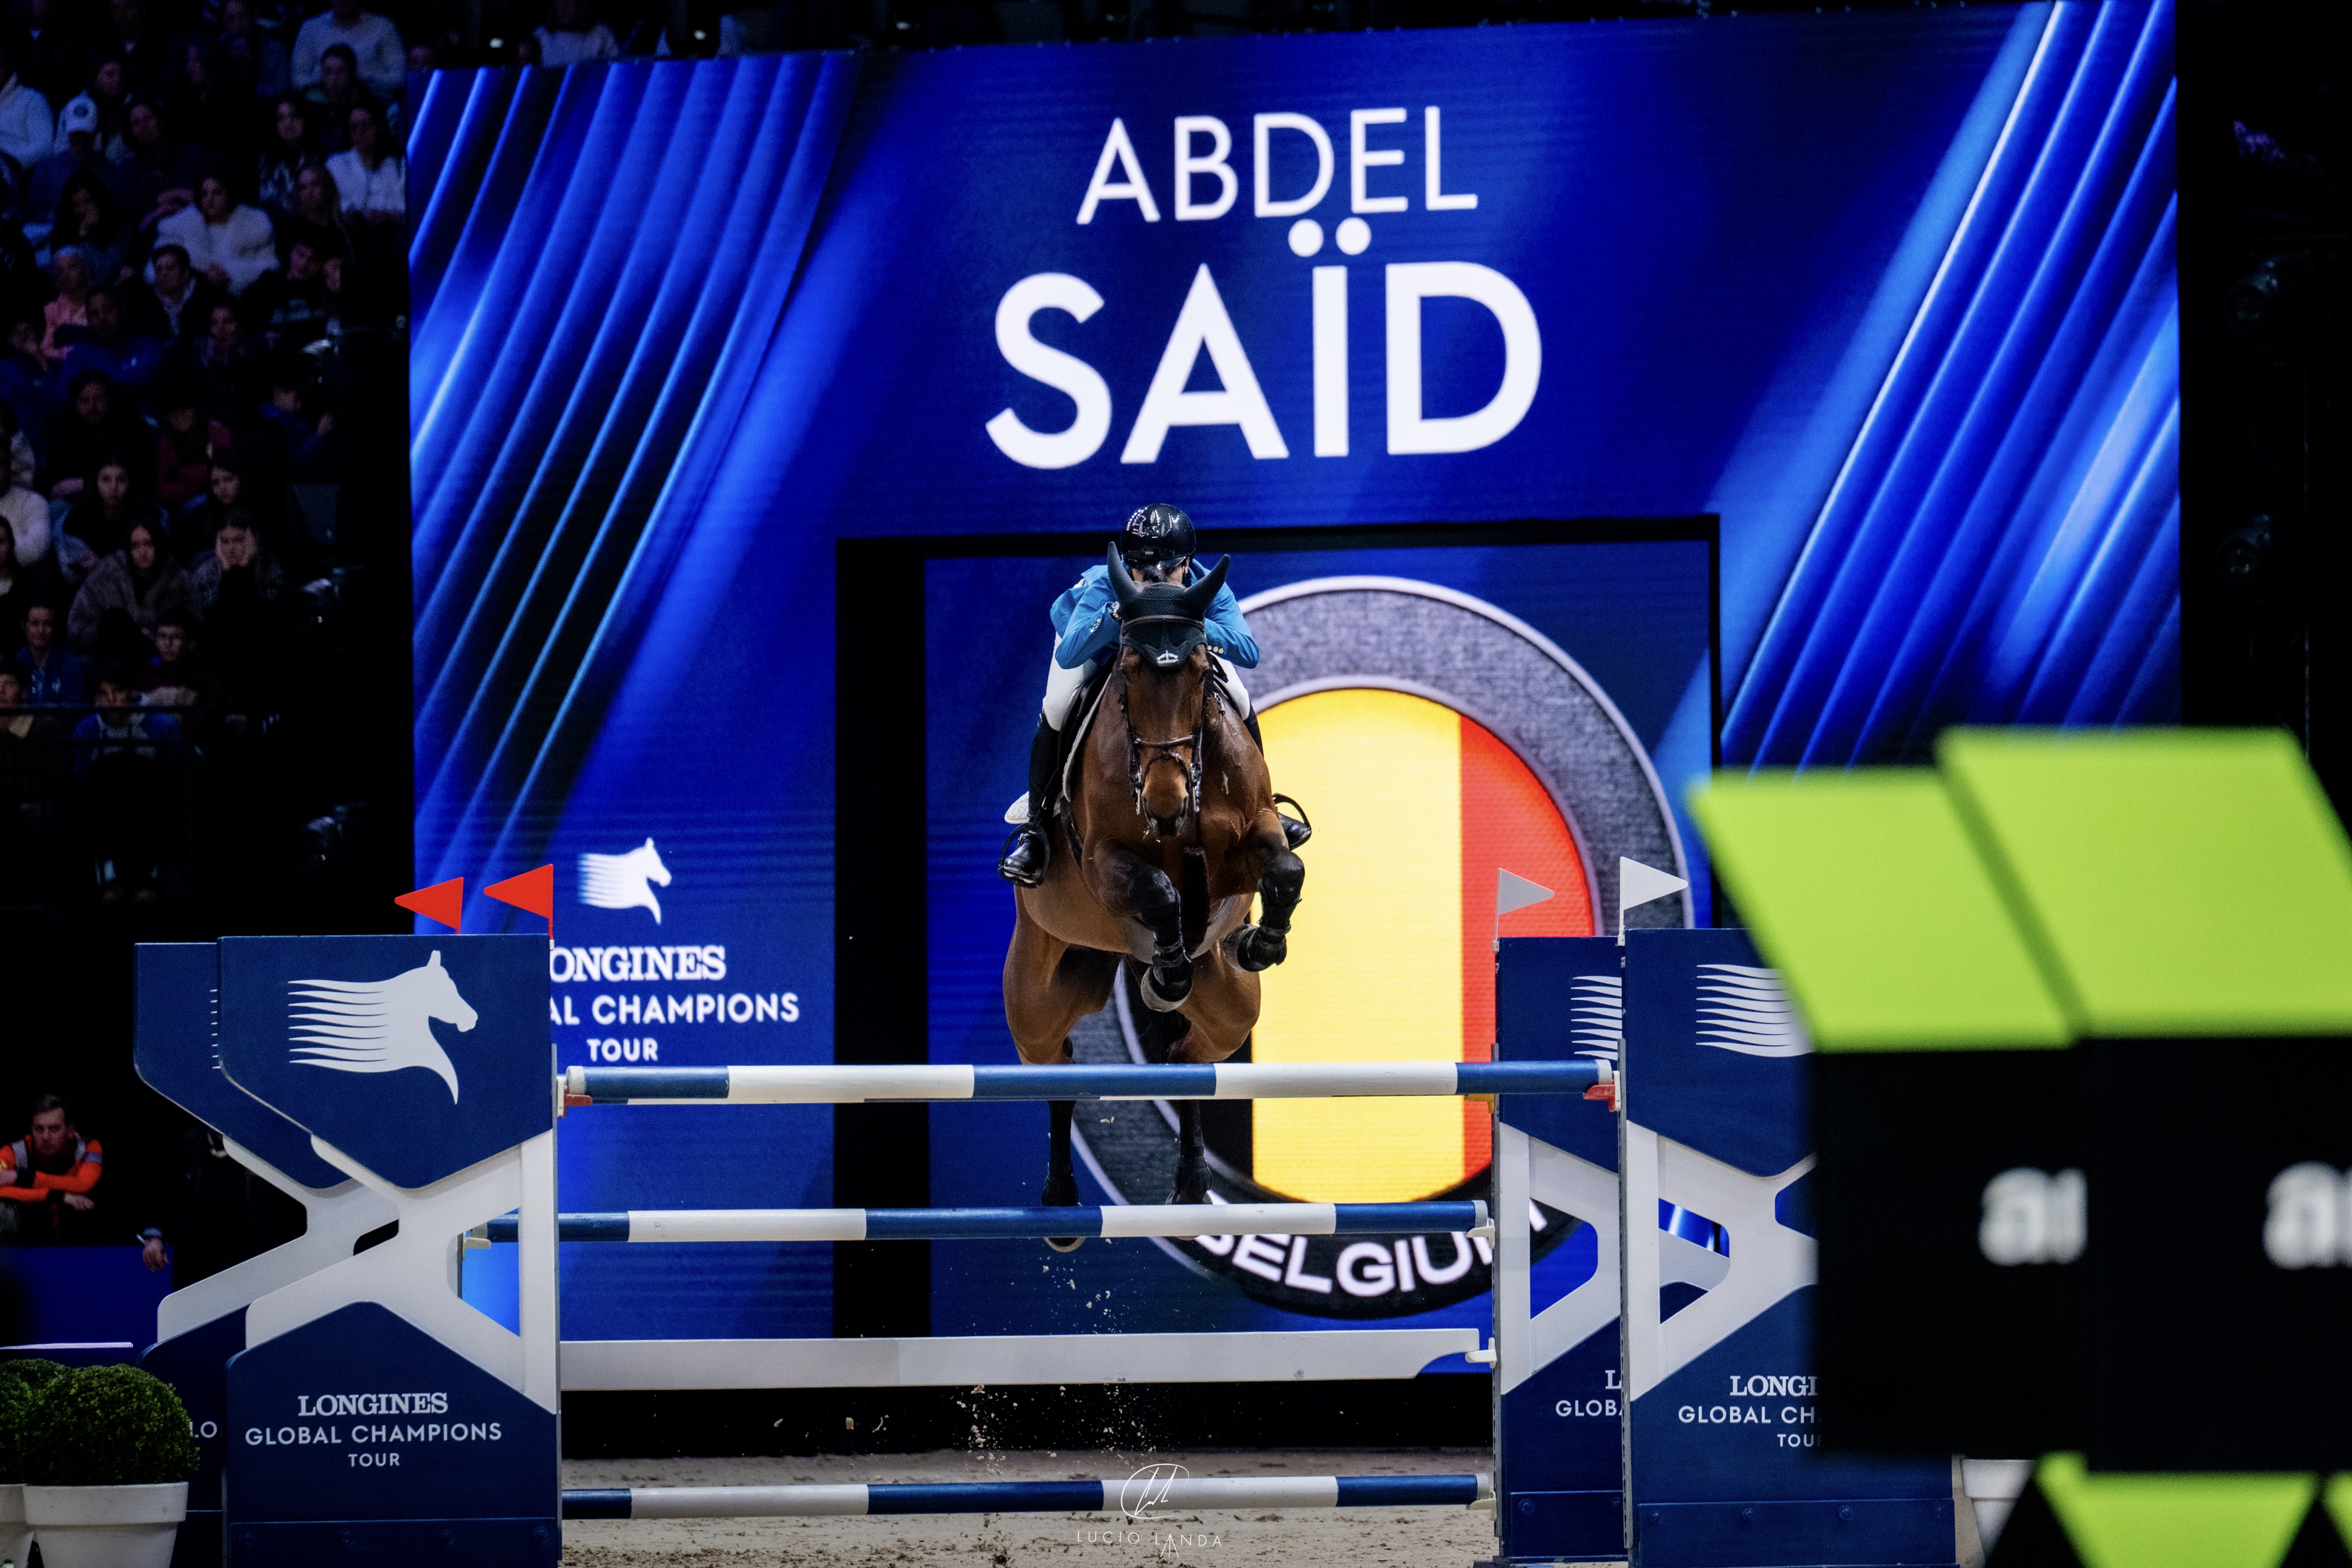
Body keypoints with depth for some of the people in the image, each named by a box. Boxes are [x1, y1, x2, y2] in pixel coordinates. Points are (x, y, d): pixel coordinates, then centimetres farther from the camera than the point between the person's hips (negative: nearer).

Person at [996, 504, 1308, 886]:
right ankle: (1036, 820, -5)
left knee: (1239, 701, -9)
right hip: (1098, 639, -2)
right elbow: (1068, 656, -53)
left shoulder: (1210, 592, -38)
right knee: (1057, 708, -24)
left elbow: (1250, 654, -49)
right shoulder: (1104, 589, -44)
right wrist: (1119, 611, -64)